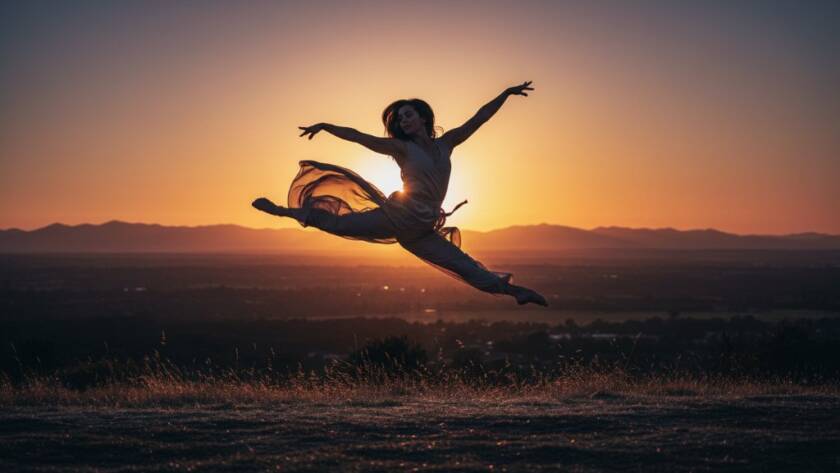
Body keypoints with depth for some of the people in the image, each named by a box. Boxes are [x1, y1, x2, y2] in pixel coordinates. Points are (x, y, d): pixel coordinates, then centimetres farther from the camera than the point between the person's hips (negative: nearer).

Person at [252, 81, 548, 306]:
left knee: (466, 267, -2)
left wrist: (506, 94, 14)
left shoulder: (445, 144, 11)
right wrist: (325, 127, -7)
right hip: (396, 217, -3)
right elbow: (359, 137, -2)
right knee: (336, 223, -6)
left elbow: (478, 119, 14)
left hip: (420, 231, 3)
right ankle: (285, 210, 9)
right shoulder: (402, 148, 1)